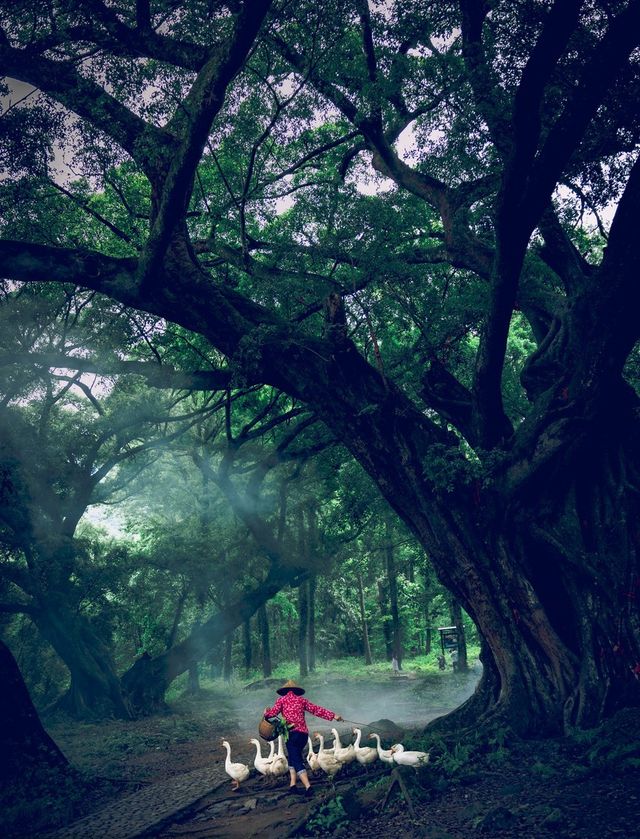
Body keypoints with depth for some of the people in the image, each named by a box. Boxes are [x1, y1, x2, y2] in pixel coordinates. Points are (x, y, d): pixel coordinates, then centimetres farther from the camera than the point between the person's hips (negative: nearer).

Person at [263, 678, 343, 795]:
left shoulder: (281, 700, 8)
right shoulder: (301, 700, 16)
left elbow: (273, 712, -3)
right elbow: (316, 709, 12)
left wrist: (266, 712, 19)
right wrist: (333, 715, 13)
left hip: (292, 733, -4)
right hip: (304, 733, 4)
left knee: (297, 761, -5)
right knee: (293, 757, 22)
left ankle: (307, 786, -20)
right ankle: (293, 784, 14)